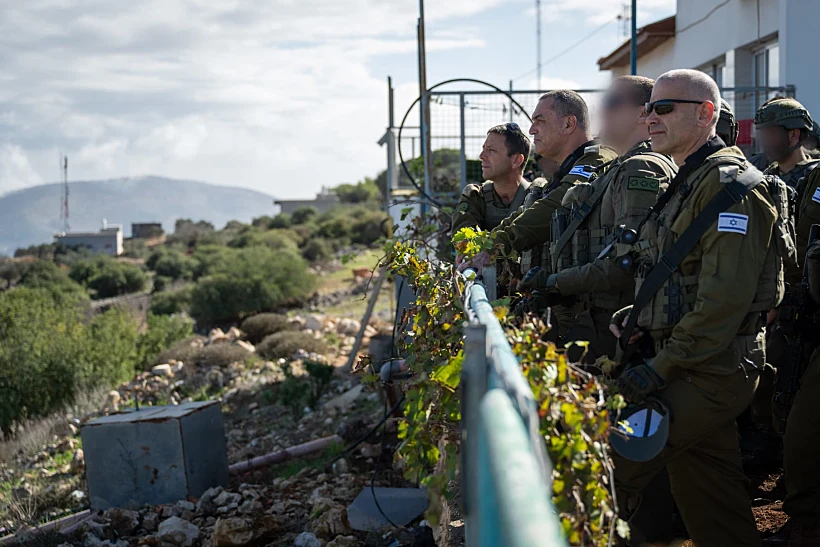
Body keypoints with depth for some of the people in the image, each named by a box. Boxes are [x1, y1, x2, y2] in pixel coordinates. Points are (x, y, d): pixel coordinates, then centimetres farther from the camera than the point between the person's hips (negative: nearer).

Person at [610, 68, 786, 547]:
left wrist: (660, 367, -20)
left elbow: (724, 300, -22)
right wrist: (637, 317, 6)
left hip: (711, 373, -10)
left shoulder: (730, 185, -14)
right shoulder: (686, 184, 18)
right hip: (690, 368, 10)